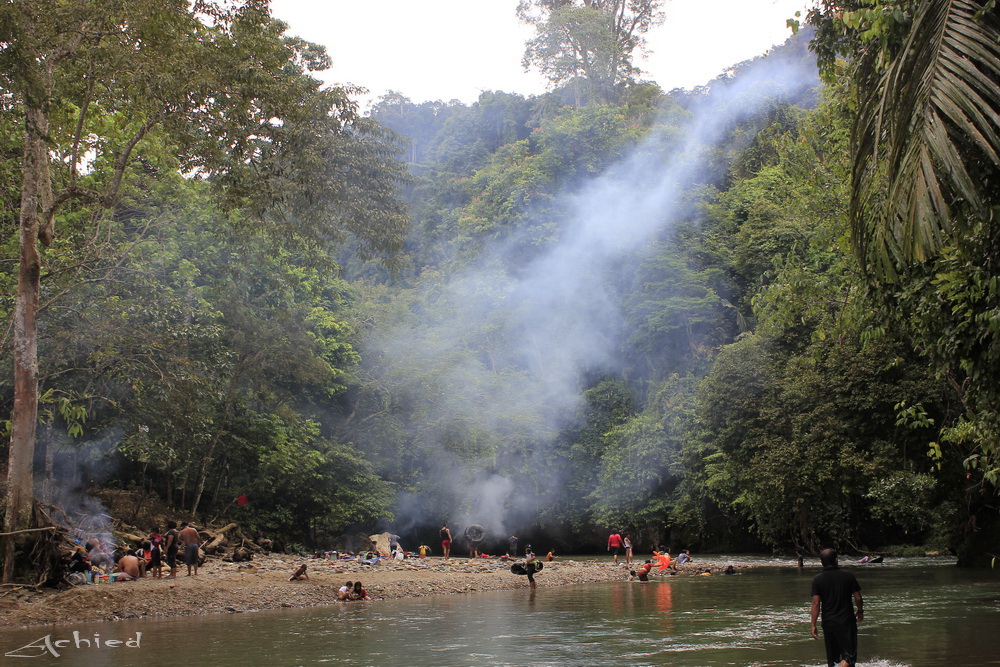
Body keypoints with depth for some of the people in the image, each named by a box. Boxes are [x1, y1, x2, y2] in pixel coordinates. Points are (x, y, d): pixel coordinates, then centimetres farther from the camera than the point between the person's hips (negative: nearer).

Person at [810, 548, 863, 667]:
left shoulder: (817, 579, -4)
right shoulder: (848, 576, -3)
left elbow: (816, 604, -7)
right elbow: (858, 598, 0)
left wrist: (812, 625, -3)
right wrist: (860, 612, 20)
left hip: (828, 622, 2)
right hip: (847, 621, -2)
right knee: (849, 655, -3)